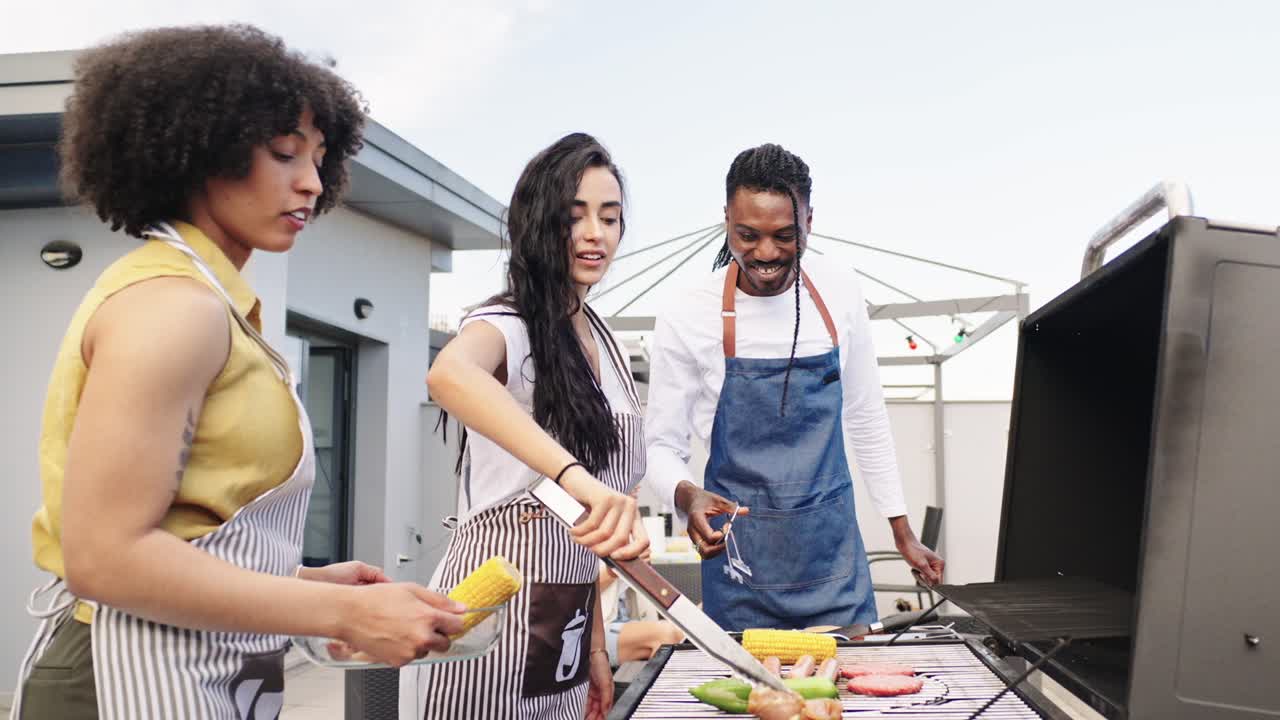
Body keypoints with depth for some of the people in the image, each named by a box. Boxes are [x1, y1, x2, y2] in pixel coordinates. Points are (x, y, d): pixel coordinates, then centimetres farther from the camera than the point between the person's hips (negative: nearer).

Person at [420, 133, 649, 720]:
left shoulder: (604, 344, 10)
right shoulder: (508, 324, -11)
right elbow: (448, 375, -38)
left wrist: (594, 644, 13)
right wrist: (575, 475, -50)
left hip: (570, 620, 7)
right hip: (499, 601, -7)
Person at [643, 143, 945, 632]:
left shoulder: (840, 296, -2)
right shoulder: (689, 320, -12)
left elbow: (867, 419, 9)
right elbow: (661, 446, -5)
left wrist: (902, 532, 12)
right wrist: (686, 496, -27)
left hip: (835, 555, 3)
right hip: (742, 564, -3)